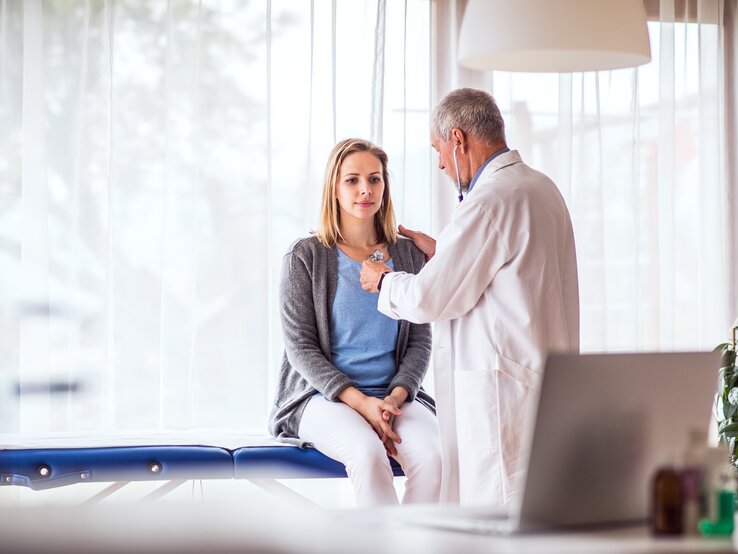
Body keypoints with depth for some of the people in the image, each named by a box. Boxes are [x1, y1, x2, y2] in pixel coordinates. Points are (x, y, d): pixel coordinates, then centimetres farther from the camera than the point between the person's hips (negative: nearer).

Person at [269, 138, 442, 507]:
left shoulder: (408, 255, 11)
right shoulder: (306, 257, 1)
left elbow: (420, 340, 9)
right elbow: (300, 347, -4)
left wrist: (396, 397, -11)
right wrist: (360, 402, -16)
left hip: (394, 397, 3)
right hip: (323, 397, -3)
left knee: (432, 455, -30)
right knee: (367, 452, -36)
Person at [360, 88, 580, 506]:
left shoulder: (490, 201, -16)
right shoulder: (541, 187, 14)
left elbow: (429, 298, -14)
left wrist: (384, 280, 6)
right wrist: (440, 251, 28)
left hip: (503, 388, -10)